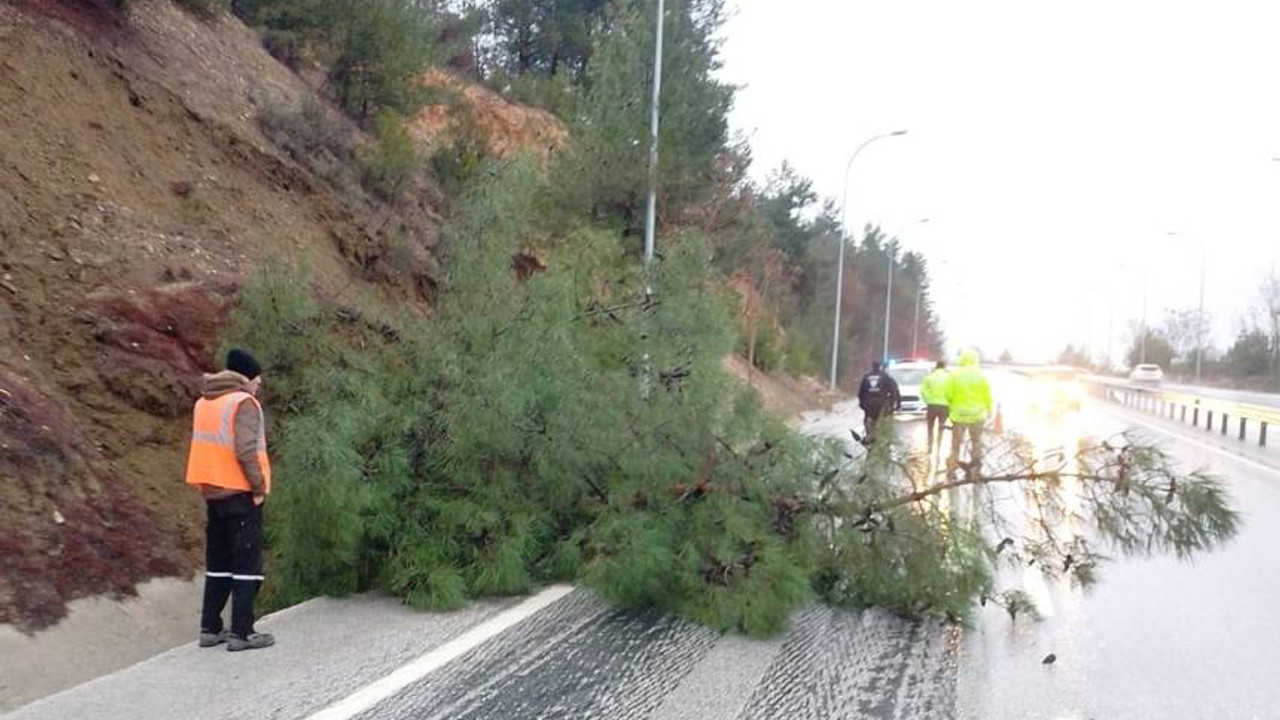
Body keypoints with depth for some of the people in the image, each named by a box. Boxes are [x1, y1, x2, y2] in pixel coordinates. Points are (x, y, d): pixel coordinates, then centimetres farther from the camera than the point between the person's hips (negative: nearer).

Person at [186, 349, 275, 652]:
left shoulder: (204, 402, 12)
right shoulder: (243, 403, -12)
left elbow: (205, 447, 12)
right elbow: (246, 451, -21)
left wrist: (232, 485, 12)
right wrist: (259, 487, -12)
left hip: (212, 492, 8)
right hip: (240, 493, -8)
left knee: (218, 563, 15)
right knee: (247, 563, -1)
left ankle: (210, 628, 18)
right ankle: (241, 633, -1)